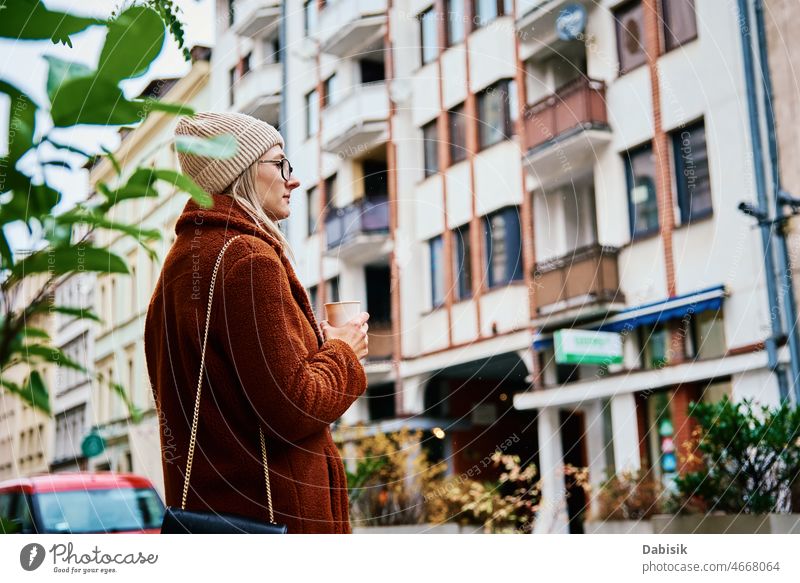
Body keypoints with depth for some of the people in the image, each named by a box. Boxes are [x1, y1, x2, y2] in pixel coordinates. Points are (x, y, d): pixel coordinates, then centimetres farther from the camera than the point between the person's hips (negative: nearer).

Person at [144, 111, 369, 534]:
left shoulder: (184, 257, 13)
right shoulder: (249, 260, -15)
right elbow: (295, 410, -20)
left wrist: (313, 341, 13)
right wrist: (341, 352, -2)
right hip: (270, 509, -9)